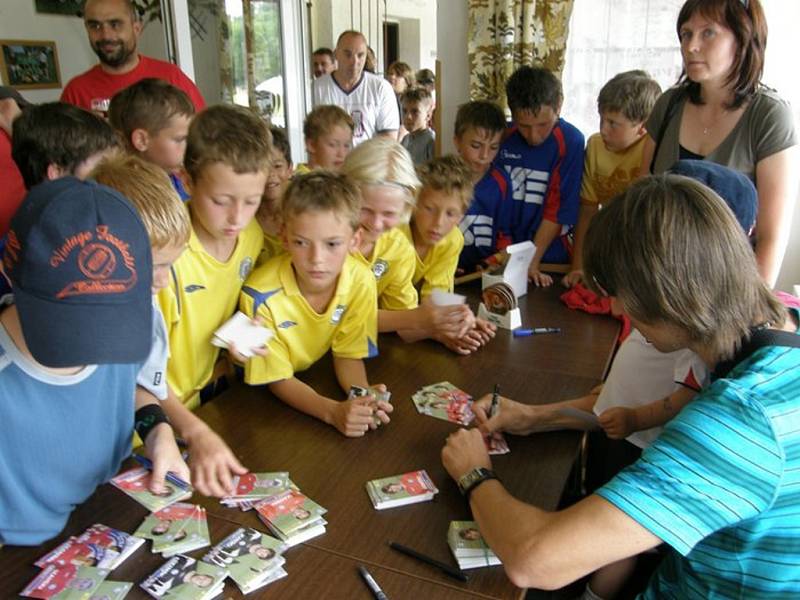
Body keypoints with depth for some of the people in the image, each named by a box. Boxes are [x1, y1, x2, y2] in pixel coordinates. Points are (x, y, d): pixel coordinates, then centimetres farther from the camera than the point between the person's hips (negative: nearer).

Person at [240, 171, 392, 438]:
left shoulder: (361, 281, -18)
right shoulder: (261, 295, -28)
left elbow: (347, 354, -6)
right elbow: (278, 379, -18)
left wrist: (364, 397, -27)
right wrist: (334, 411, -34)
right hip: (258, 393, -4)